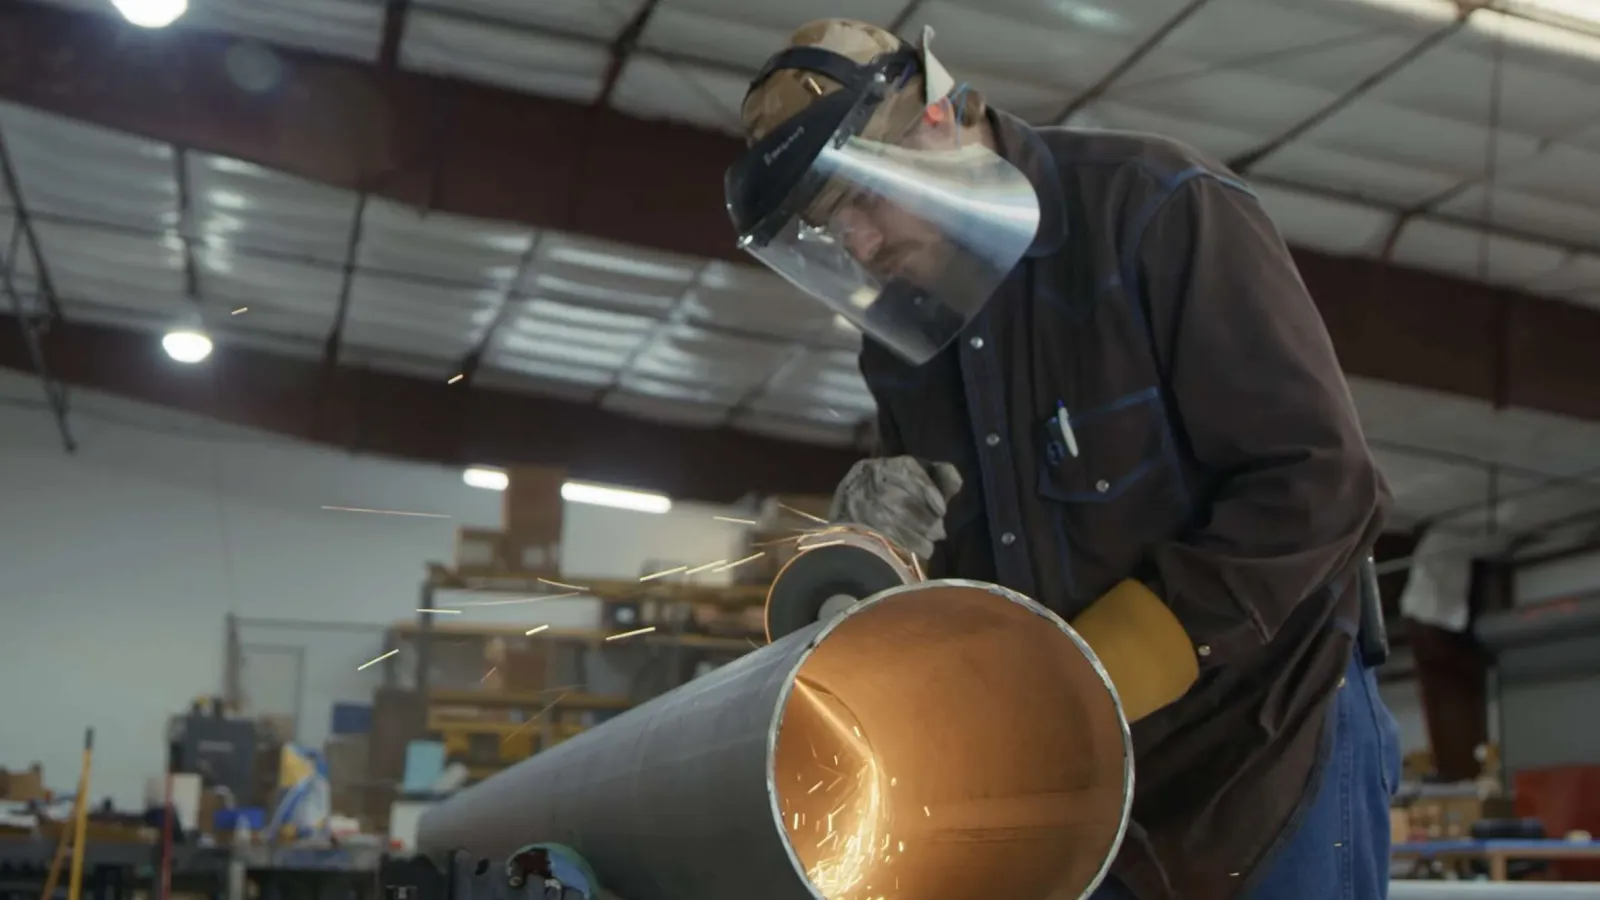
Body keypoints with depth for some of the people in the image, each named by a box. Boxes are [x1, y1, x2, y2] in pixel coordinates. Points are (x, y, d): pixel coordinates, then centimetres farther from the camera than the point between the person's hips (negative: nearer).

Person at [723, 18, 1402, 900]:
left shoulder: (1158, 209, -16)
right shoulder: (900, 335, 4)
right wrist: (881, 537, -12)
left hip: (1269, 734, -6)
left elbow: (1319, 485, -20)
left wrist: (1091, 678, -24)